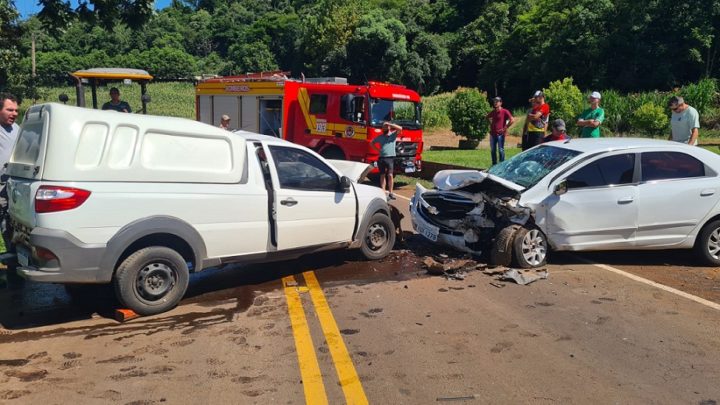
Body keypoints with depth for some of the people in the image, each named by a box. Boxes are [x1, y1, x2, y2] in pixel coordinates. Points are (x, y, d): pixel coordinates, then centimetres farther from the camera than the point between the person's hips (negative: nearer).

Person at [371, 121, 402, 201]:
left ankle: (390, 193, -3)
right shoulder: (380, 137, 15)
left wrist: (389, 124, -7)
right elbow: (372, 143, 25)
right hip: (381, 158, 3)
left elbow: (400, 128, -9)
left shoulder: (393, 134, 7)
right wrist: (378, 149, 11)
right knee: (382, 175, 7)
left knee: (390, 175, -9)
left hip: (390, 158, -3)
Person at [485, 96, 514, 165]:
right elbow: (486, 117, 31)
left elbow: (512, 120, -16)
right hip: (493, 133, 6)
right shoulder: (493, 112, 11)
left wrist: (505, 128, -14)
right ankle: (494, 164, 21)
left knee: (501, 150, -3)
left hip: (500, 134, -6)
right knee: (492, 150, 11)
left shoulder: (504, 112, -7)